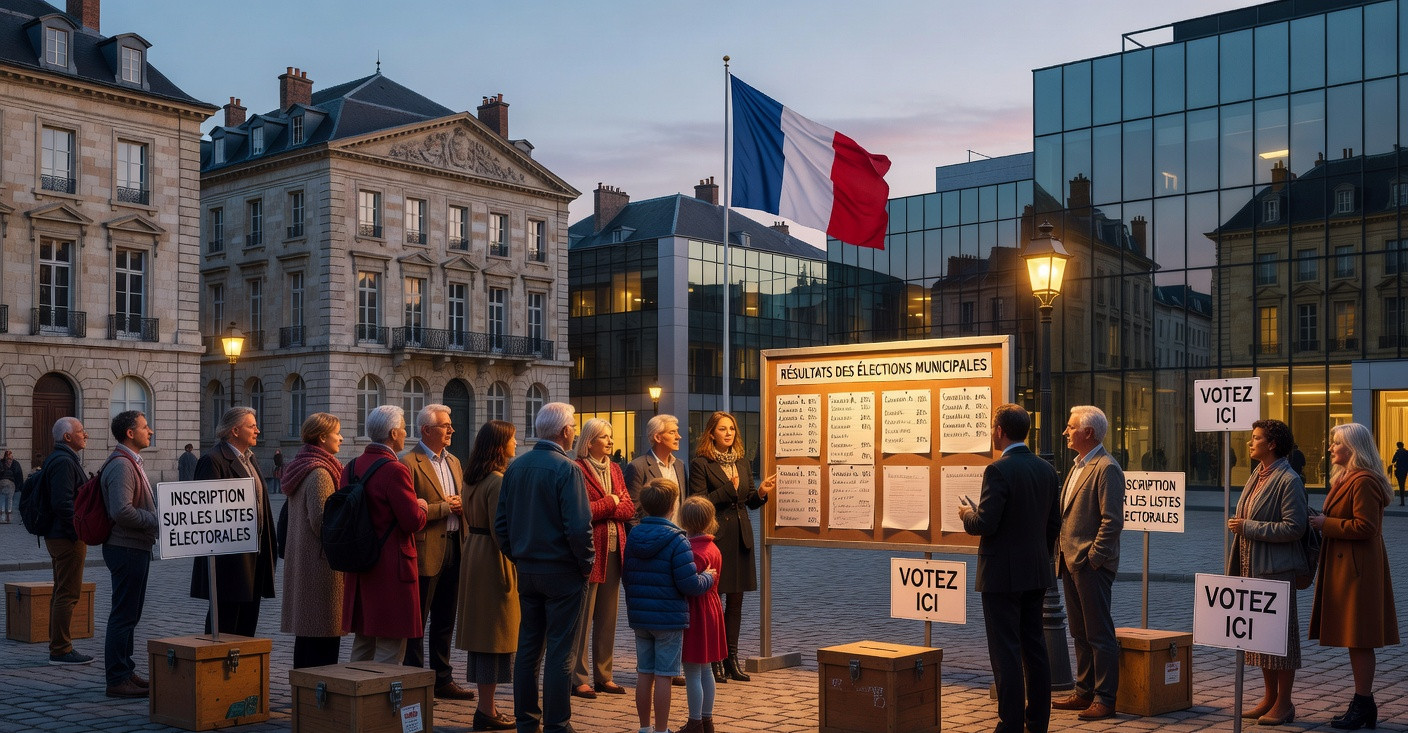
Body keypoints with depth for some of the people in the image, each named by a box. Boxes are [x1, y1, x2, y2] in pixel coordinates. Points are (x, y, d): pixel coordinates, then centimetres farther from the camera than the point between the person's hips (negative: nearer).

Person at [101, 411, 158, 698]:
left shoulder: (131, 463, 17)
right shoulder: (121, 465, -18)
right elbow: (121, 511, -27)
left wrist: (157, 516, 10)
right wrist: (156, 520, -17)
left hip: (136, 548, 11)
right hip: (127, 548, -11)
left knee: (130, 614, 17)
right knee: (124, 615, -5)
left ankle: (126, 672, 26)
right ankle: (117, 679, 1)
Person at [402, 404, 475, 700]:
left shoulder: (454, 461, 15)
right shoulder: (410, 463, -11)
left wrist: (460, 505, -1)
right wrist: (444, 508, -14)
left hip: (453, 549, 8)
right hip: (426, 551, -8)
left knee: (445, 621, 15)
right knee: (418, 622, 2)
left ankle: (443, 681, 24)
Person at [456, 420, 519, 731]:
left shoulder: (472, 479, 11)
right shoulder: (498, 481, -17)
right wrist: (515, 561, -16)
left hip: (472, 553, 9)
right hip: (493, 557, -9)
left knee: (480, 630, 13)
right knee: (495, 632, -2)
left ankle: (485, 705, 21)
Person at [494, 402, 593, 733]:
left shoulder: (515, 467, 5)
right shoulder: (566, 469, -15)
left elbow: (501, 522, 8)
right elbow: (578, 526, -20)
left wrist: (517, 557, 16)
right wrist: (586, 563, -6)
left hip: (526, 569, 6)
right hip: (561, 570, -6)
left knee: (527, 647, 13)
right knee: (559, 652, 1)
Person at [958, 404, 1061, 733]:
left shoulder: (998, 470, -17)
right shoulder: (1046, 469, 7)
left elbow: (986, 523, -21)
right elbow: (1054, 524, 12)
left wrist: (967, 515, 0)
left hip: (1002, 575, -8)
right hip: (1037, 573, 8)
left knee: (1006, 654, -2)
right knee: (1035, 648, 14)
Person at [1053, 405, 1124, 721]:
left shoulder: (1106, 469, -13)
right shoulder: (1078, 466, 17)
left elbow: (1112, 520, -18)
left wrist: (1092, 558, -17)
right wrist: (1063, 553, 14)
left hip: (1091, 565, -9)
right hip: (1071, 563, 10)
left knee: (1099, 633, -2)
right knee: (1081, 633, 14)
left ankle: (1104, 699, 4)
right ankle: (1084, 692, 22)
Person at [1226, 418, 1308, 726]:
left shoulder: (1288, 481, -13)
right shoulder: (1256, 478, 15)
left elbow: (1294, 527, -20)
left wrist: (1249, 527, -18)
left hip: (1275, 569, -9)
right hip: (1251, 567, 9)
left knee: (1281, 635, -1)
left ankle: (1284, 703, 7)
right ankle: (1270, 697, 24)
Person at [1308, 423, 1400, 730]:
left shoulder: (1364, 482, -16)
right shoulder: (1344, 479, 17)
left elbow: (1365, 526, -23)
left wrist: (1326, 524, -16)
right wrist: (1322, 523, 8)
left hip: (1357, 568, -11)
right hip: (1343, 566, 11)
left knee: (1359, 640, -4)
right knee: (1355, 640, 14)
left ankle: (1363, 706, 2)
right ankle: (1363, 705, 21)